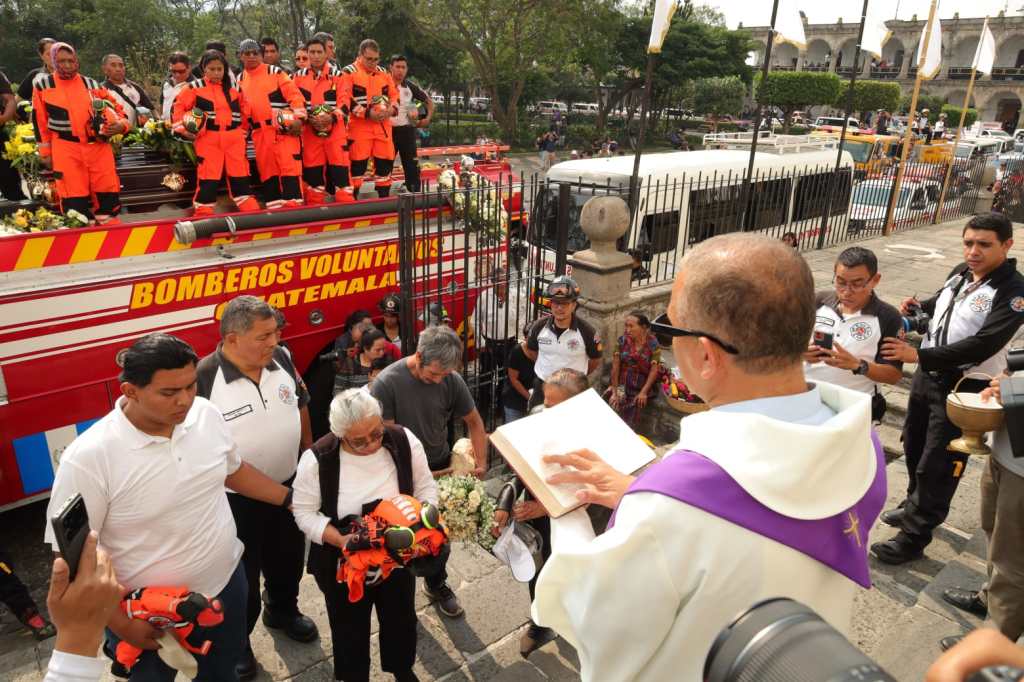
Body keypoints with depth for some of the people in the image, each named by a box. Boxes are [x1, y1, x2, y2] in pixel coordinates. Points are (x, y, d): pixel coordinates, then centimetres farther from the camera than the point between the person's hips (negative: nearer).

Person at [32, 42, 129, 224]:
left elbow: (117, 108, 14)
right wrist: (45, 152, 7)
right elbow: (40, 122, 9)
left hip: (99, 146, 1)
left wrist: (121, 125, -8)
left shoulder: (92, 85, 10)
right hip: (66, 149, -1)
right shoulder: (42, 85, 7)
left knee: (107, 193, 0)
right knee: (75, 199, -2)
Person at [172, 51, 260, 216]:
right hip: (208, 139, -3)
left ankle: (253, 215, 6)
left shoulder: (234, 88, 11)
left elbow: (244, 109, 23)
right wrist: (183, 129, -4)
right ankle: (202, 217, 2)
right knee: (208, 179, -5)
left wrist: (243, 129, 16)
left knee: (240, 177, 4)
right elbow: (179, 107, 5)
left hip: (234, 139, 3)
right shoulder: (195, 88, 1)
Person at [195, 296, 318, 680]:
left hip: (289, 486, 5)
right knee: (241, 572, 16)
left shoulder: (281, 359, -10)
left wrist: (309, 452, 13)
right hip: (235, 499, -5)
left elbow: (300, 404, 8)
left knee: (288, 556, 26)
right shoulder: (203, 379, -26)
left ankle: (282, 610, 53)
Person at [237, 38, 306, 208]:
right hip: (259, 133, 5)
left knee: (289, 167, -11)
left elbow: (294, 94, -7)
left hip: (283, 129, -5)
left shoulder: (275, 72, 0)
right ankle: (274, 206, 13)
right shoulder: (240, 80, 15)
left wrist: (299, 117, -17)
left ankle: (294, 206, -11)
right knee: (266, 171, 7)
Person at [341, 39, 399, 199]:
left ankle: (384, 198, 18)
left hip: (383, 125, 5)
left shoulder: (383, 72, 14)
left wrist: (392, 109, -3)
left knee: (385, 162, 7)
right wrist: (367, 113, -17)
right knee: (358, 165, -6)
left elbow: (394, 94, 20)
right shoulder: (349, 72, -4)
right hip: (359, 126, -5)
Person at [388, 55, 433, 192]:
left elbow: (429, 101, 13)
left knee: (412, 166, 1)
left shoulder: (411, 86, 3)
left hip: (407, 130, 1)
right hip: (388, 130, -1)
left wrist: (428, 118, 2)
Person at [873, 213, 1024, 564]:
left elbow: (981, 346, -28)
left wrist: (918, 355, -33)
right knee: (914, 447, 22)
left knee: (937, 465, 2)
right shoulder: (961, 273, 3)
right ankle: (915, 505, 45)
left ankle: (913, 537, 16)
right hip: (928, 376, 7)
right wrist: (918, 307, 0)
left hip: (965, 389, -7)